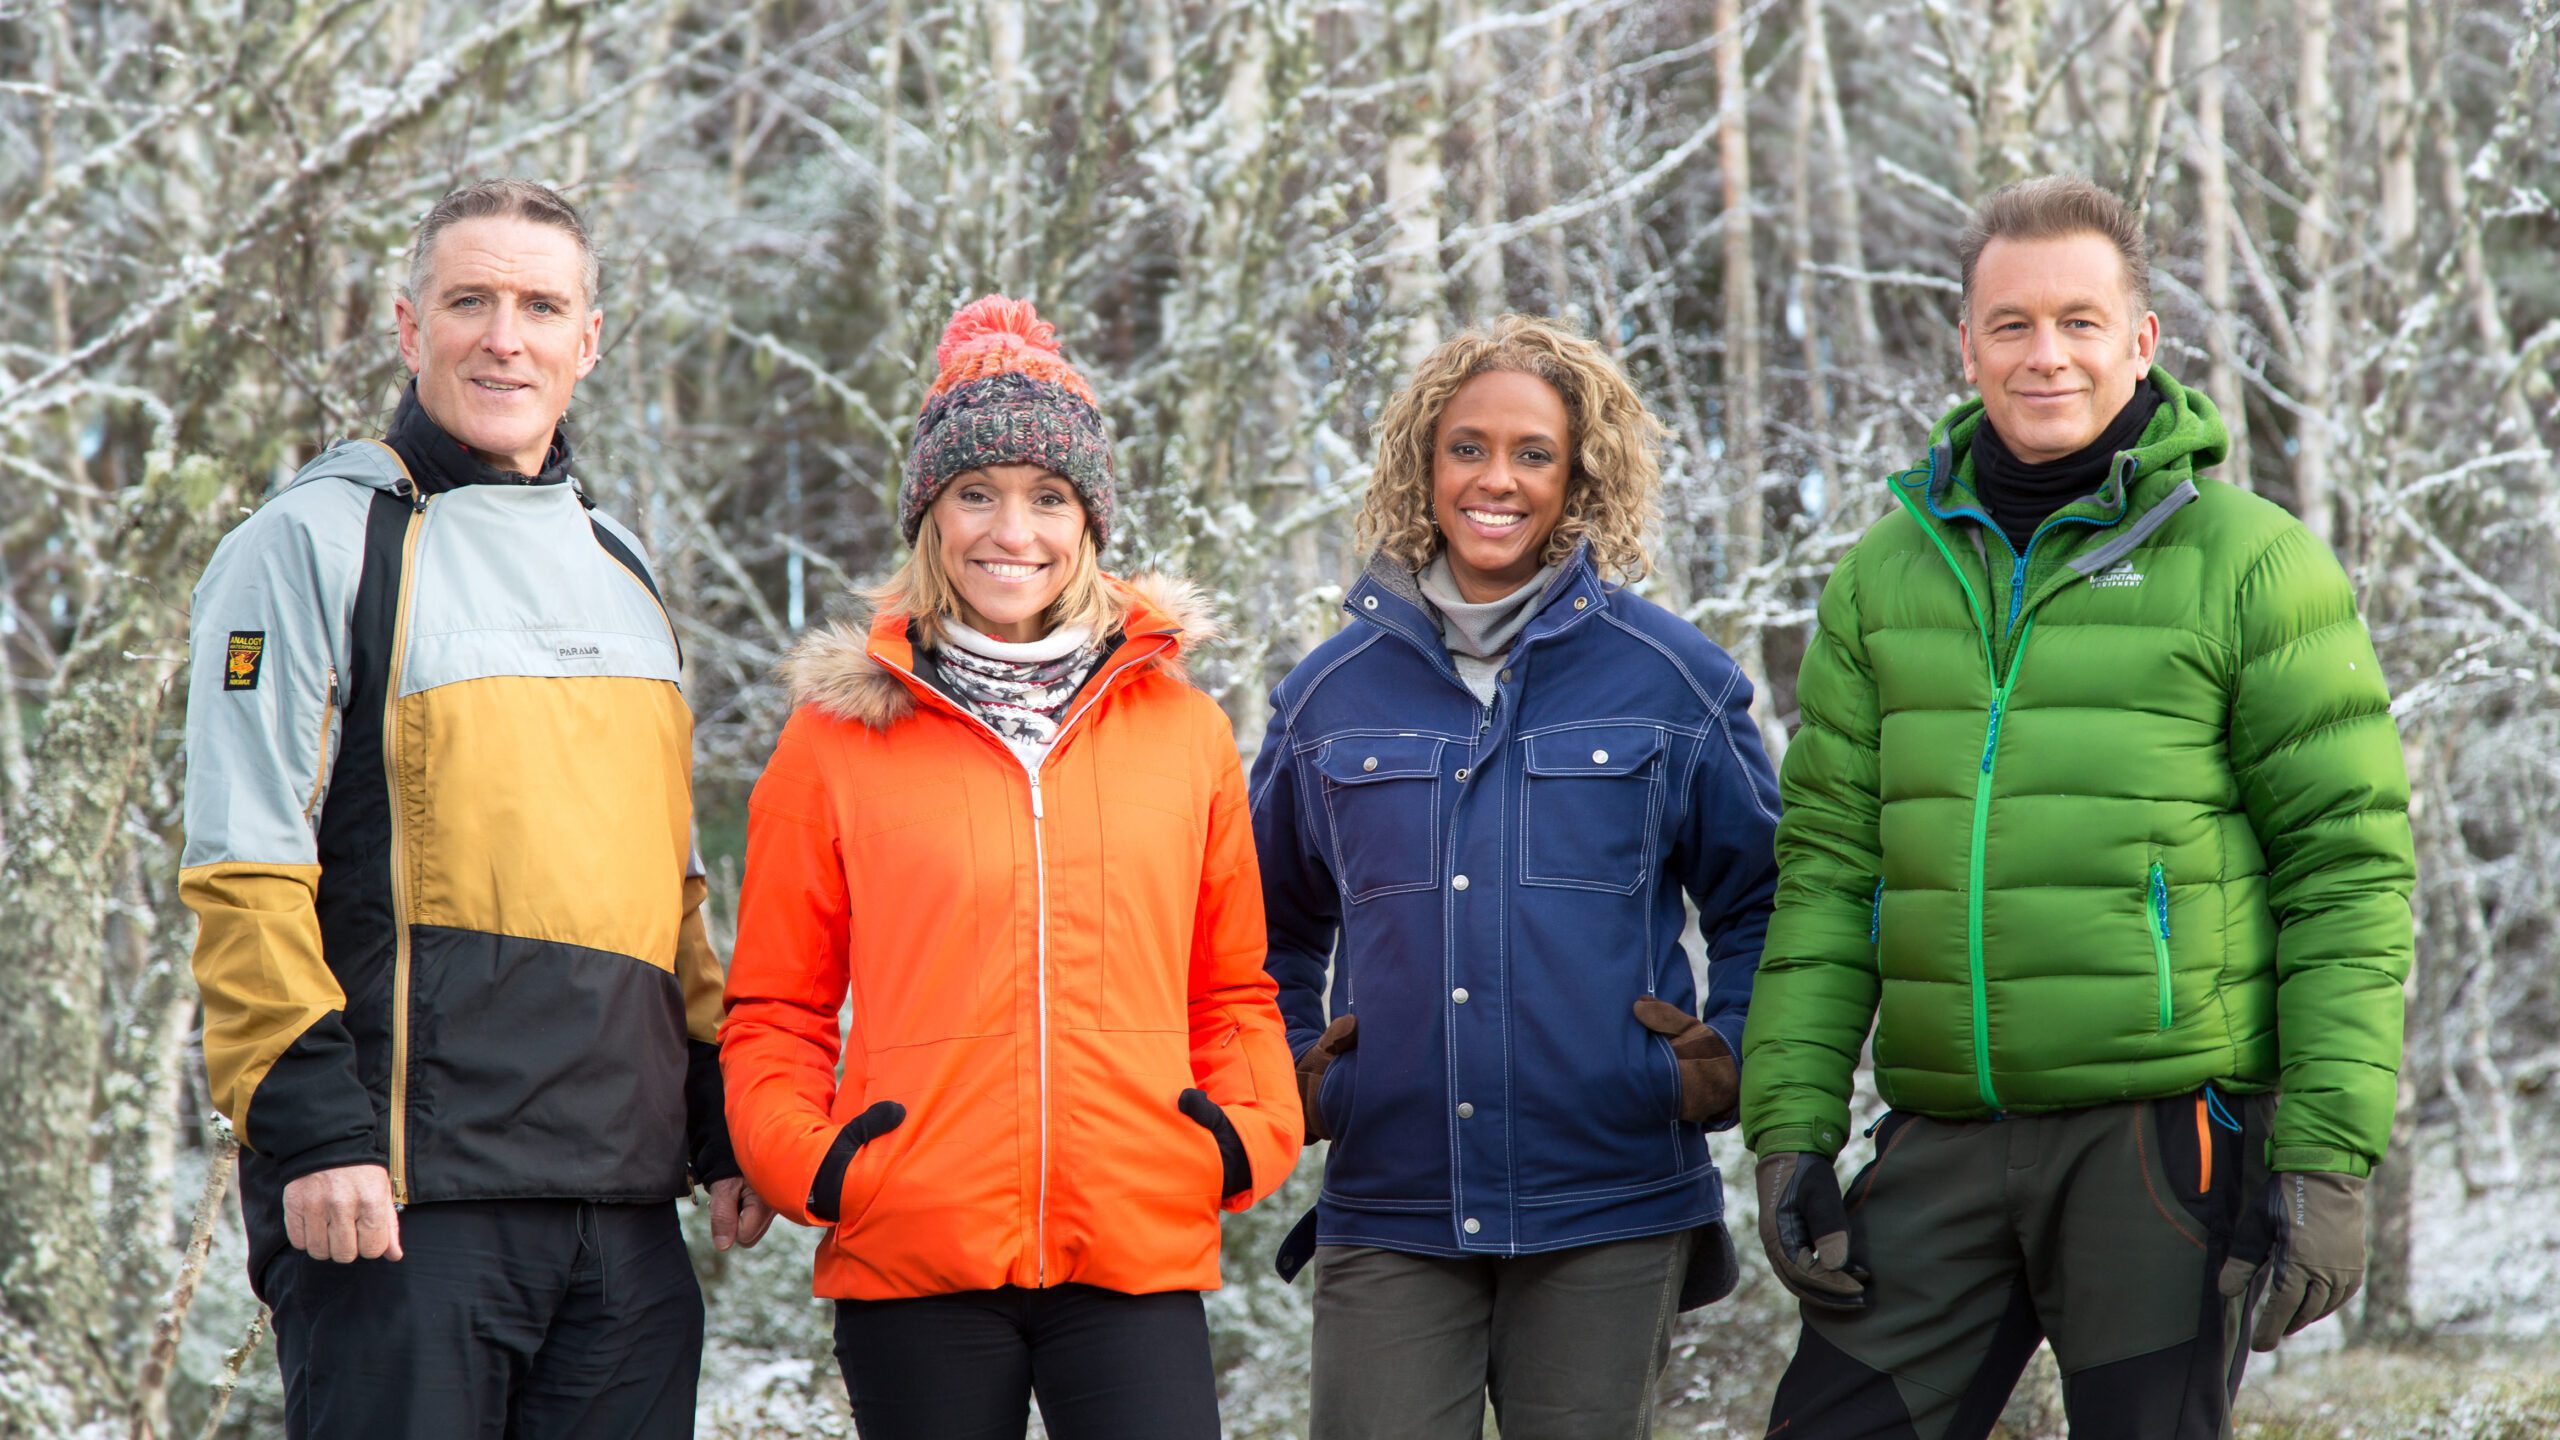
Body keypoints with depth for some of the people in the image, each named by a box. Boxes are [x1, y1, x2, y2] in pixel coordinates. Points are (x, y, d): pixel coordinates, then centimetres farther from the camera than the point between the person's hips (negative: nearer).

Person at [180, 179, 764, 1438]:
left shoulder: (620, 568, 20)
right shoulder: (316, 542, -1)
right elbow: (245, 880, -8)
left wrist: (719, 1122, 17)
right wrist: (310, 1125, -16)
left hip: (622, 1199, 6)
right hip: (401, 1191, -6)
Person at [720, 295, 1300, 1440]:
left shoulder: (1183, 730, 12)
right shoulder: (838, 738, 7)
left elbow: (1231, 989, 18)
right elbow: (775, 1008, 9)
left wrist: (1249, 1135, 1)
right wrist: (806, 1160, -7)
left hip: (1139, 1253, 1)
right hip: (914, 1255, -1)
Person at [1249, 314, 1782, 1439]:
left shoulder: (1672, 679, 3)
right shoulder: (1331, 693, 10)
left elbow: (1763, 902, 12)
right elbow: (1275, 920, 25)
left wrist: (1730, 1056, 0)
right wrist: (1291, 1072, 12)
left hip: (1608, 1215, -1)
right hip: (1387, 1211, 1)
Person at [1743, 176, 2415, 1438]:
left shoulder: (2250, 563, -1)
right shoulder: (1885, 577, 13)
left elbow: (2349, 869, -4)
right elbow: (1827, 869, 12)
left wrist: (2329, 1157, -10)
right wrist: (1790, 1126, 3)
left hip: (2166, 1135, -4)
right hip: (1944, 1144, 4)